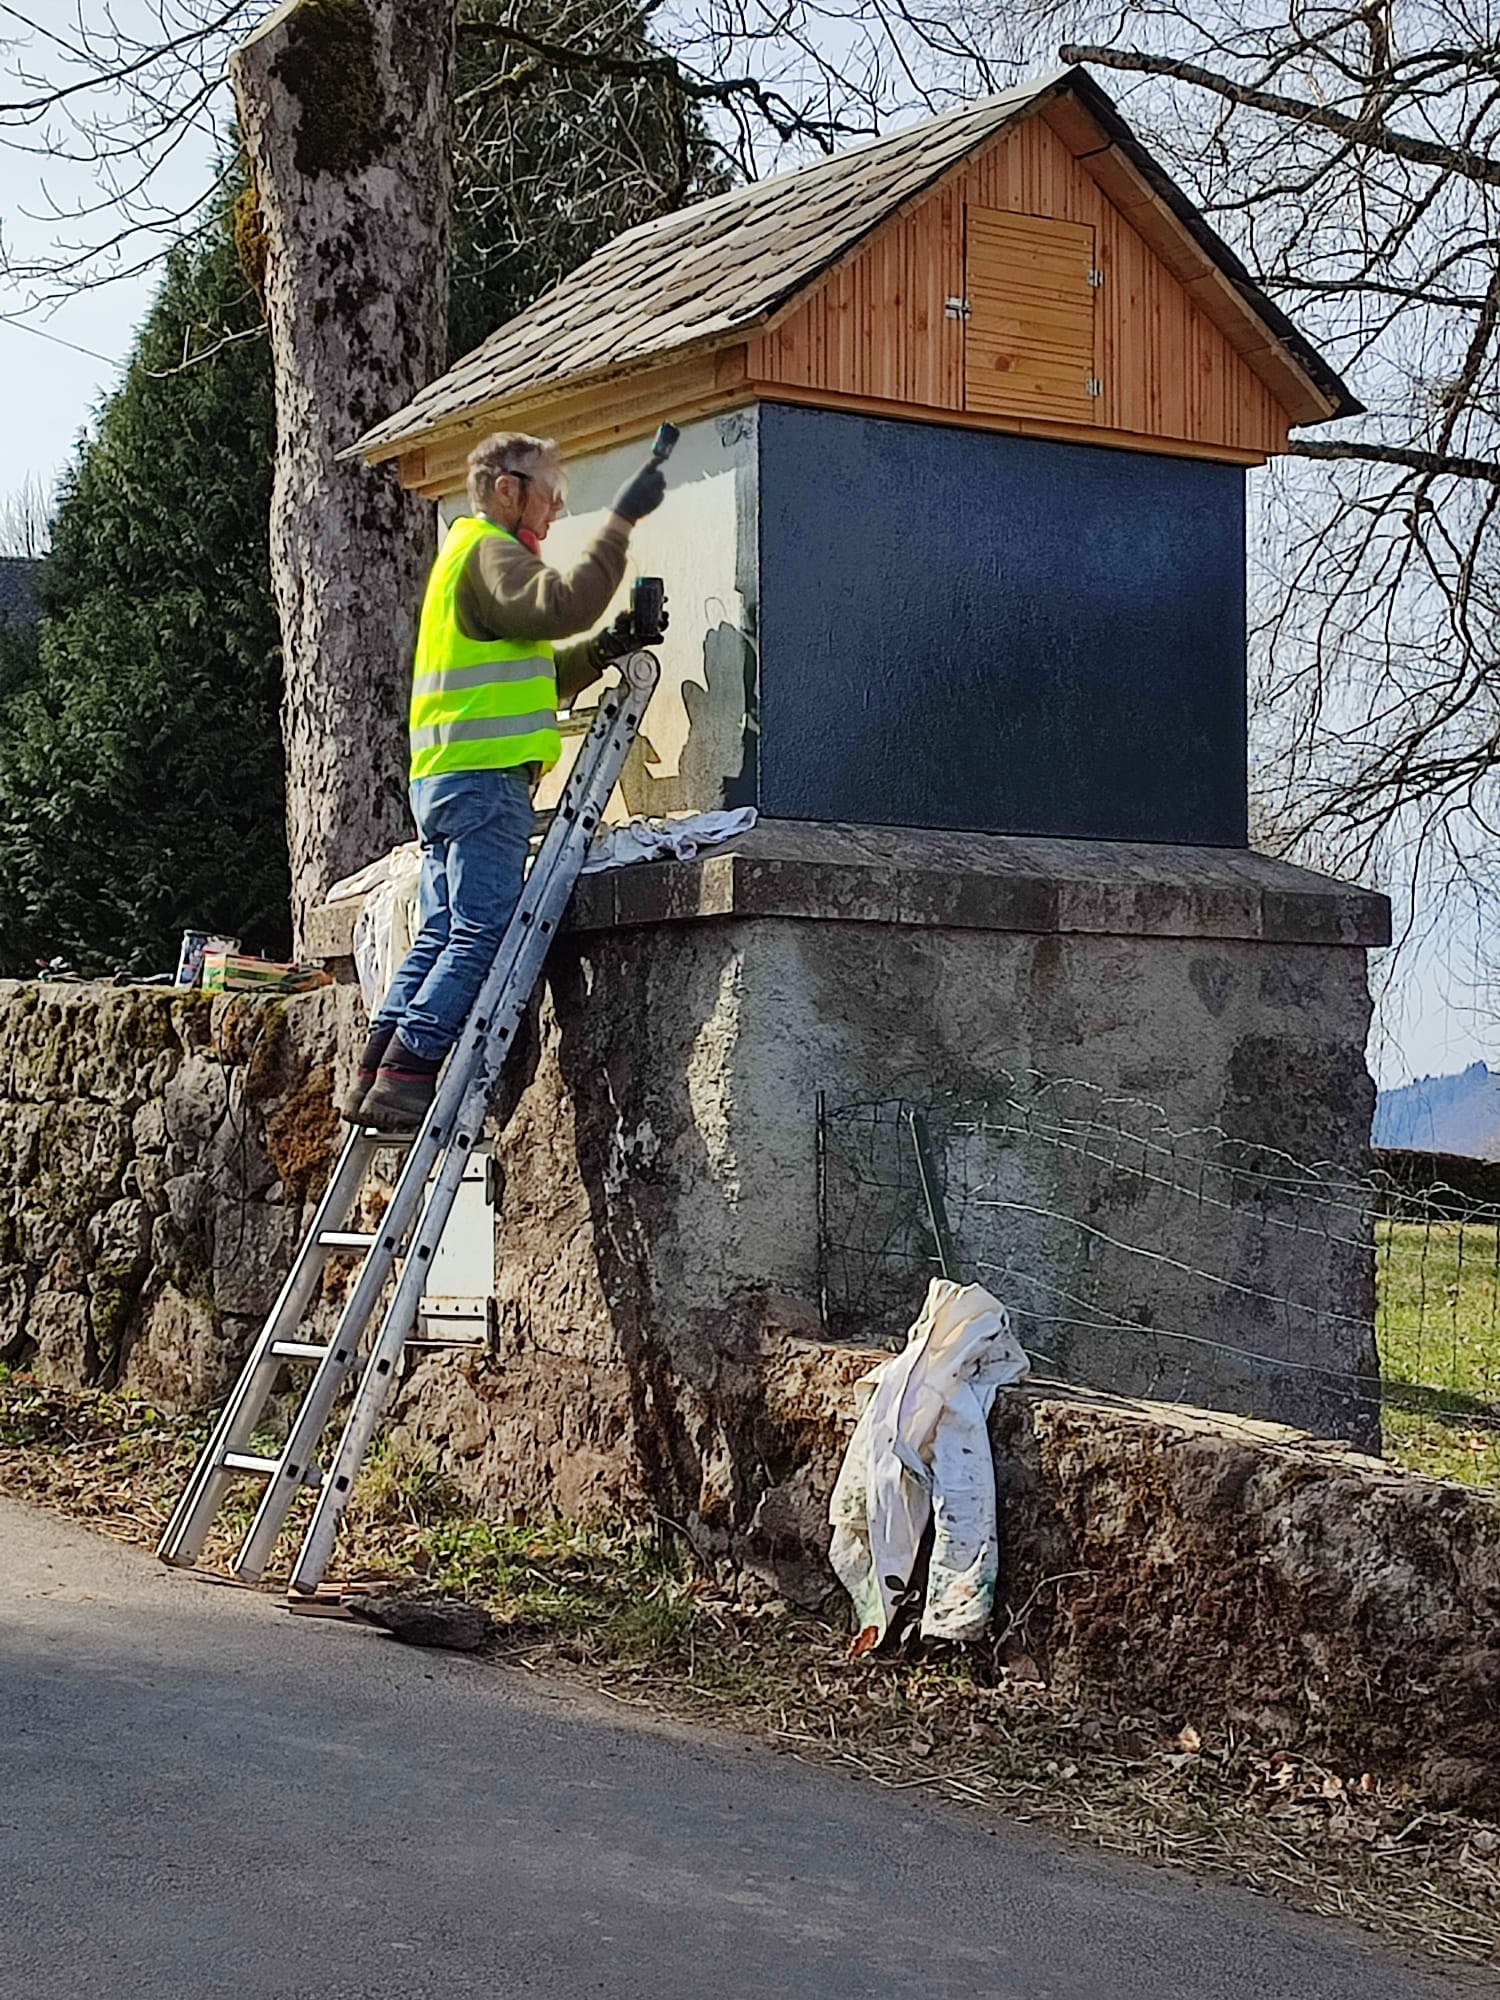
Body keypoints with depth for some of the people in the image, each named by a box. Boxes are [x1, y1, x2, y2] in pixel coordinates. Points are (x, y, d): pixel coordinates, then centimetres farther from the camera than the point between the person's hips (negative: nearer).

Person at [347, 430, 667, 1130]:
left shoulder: (468, 552, 28)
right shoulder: (489, 551, -4)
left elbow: (537, 673, 27)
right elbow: (559, 604, -24)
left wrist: (602, 649, 13)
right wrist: (620, 521, -20)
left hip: (445, 778, 10)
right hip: (484, 777, -10)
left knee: (440, 936, 7)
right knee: (485, 933, -12)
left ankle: (374, 1076, 4)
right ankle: (407, 1076, -17)